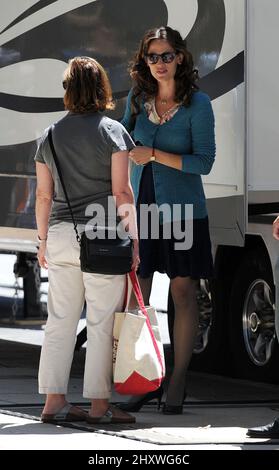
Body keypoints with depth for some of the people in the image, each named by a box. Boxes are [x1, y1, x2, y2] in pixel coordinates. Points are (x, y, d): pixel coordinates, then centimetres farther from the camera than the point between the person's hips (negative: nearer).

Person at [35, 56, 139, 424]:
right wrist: (133, 240, -4)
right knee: (102, 322, 0)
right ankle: (99, 404, 1)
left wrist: (44, 241, 18)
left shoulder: (50, 135, 8)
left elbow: (43, 194, 10)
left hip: (61, 235, 5)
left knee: (60, 320, 8)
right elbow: (121, 191, -8)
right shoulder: (112, 131, -4)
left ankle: (54, 402, 8)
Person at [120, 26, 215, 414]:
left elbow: (204, 162, -13)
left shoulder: (197, 103, -8)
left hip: (181, 209, -4)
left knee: (183, 294, 1)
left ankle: (178, 382, 9)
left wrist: (154, 155, -18)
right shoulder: (138, 97, 5)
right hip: (141, 204, 4)